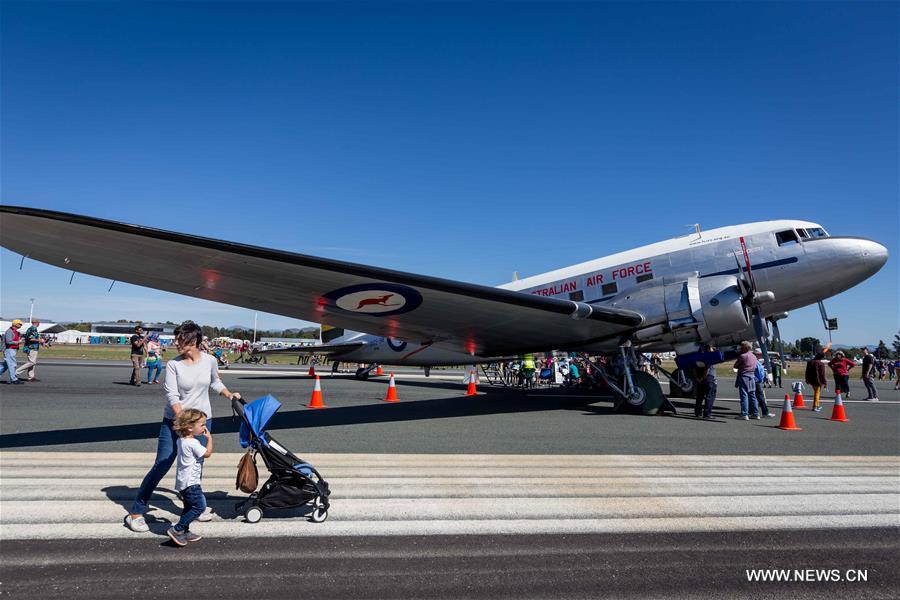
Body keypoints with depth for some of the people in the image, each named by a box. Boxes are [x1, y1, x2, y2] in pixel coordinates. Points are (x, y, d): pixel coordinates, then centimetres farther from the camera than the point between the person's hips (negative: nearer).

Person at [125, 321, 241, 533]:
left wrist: (230, 395, 15)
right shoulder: (173, 364, -10)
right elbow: (172, 395, -16)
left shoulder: (210, 361, -2)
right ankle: (136, 512, 10)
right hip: (174, 421, -2)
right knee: (161, 466, -3)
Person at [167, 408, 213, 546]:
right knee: (200, 506, -7)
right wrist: (209, 438, -7)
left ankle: (184, 531, 26)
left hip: (183, 481, 10)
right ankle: (176, 529, -4)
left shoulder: (180, 440, 6)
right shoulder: (193, 443, -22)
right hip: (190, 482, -10)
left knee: (189, 506, 19)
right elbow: (208, 453, -15)